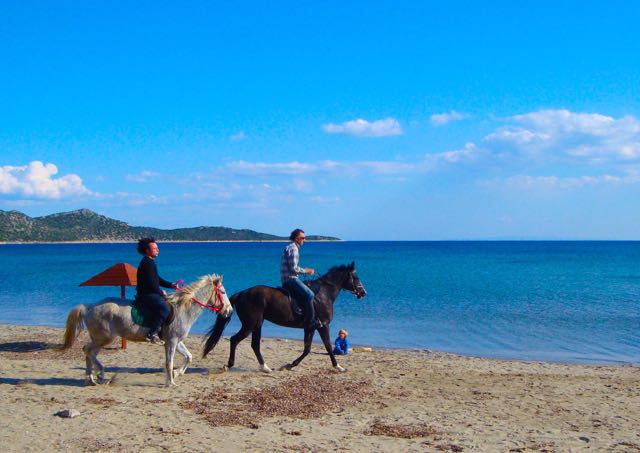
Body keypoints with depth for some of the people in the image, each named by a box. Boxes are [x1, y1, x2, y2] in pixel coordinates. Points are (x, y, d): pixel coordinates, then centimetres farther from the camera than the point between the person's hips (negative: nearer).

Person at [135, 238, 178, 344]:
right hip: (146, 294, -11)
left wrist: (171, 285, 10)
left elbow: (157, 279, 22)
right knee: (165, 308, -28)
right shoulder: (147, 263, -16)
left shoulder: (150, 262, 17)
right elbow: (151, 283, -21)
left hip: (151, 293, 11)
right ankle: (152, 333, -28)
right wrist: (161, 292, -8)